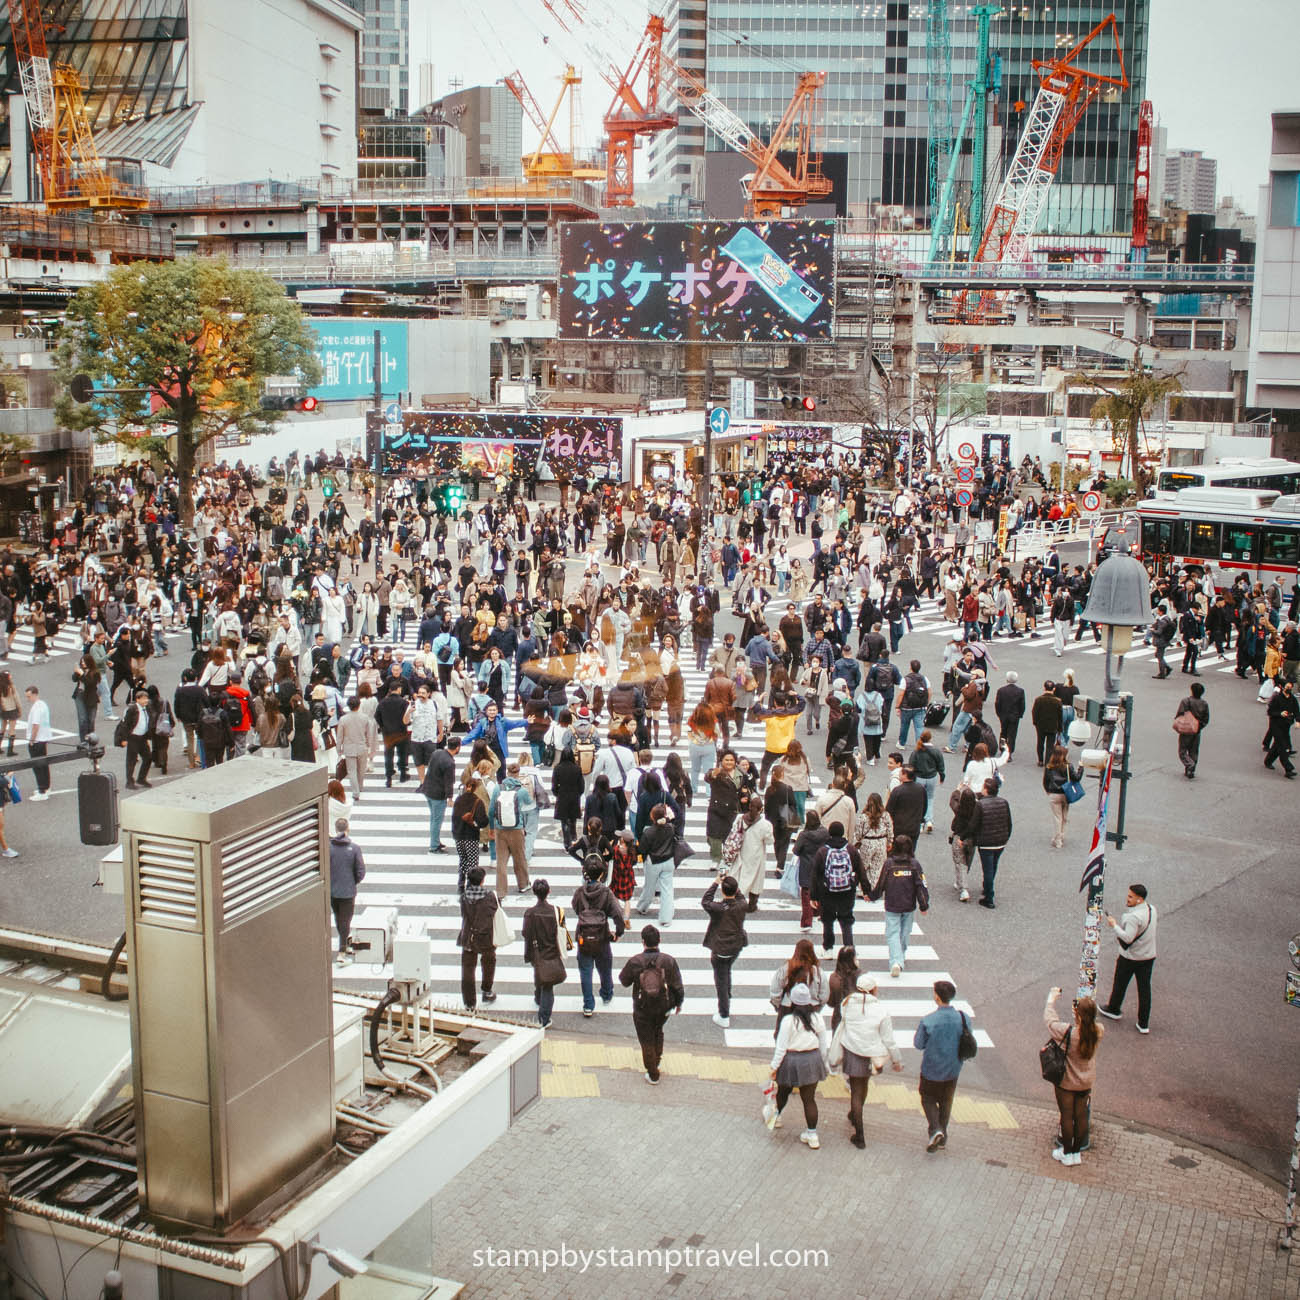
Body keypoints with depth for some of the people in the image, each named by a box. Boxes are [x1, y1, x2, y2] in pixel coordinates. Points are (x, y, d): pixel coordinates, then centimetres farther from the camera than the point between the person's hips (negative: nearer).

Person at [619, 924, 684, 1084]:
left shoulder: (634, 962, -20)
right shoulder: (668, 961, -17)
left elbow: (624, 981, -5)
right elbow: (678, 985, -8)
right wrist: (679, 1003, 9)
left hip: (642, 1009, -2)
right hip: (664, 1007, 2)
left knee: (647, 1041, 15)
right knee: (658, 1031, 31)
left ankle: (653, 1075, 23)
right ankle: (657, 1060, 45)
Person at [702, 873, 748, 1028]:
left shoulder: (718, 908, -27)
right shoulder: (742, 905, -17)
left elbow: (705, 901, -8)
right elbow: (740, 897, 8)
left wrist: (715, 883, -9)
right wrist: (732, 883, 4)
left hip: (720, 950, -5)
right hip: (736, 948, 5)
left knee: (721, 981, 7)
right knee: (727, 972, 32)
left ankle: (724, 1017, 14)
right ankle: (727, 999, 52)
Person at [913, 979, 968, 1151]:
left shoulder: (928, 1021, -26)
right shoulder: (962, 1018, -15)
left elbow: (918, 1044, -13)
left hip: (931, 1069, -3)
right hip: (952, 1069, 3)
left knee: (928, 1099, 18)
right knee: (946, 1101, 21)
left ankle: (935, 1128, -2)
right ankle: (942, 1136, 30)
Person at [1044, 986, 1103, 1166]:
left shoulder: (1068, 1032, -31)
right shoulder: (1097, 1031, -19)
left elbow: (1049, 1020, -14)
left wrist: (1051, 999, 1)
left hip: (1066, 1082, -4)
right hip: (1086, 1082, 4)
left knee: (1067, 1116, 12)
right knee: (1081, 1116, 16)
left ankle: (1067, 1153, 26)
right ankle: (1077, 1152, 30)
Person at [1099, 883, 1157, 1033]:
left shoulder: (1134, 917, -28)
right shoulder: (1151, 908, -2)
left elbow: (1128, 938, -31)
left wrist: (1114, 925, -21)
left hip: (1130, 957, -7)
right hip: (1149, 956, 7)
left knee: (1119, 983, 17)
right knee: (1144, 988, 11)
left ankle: (1114, 1009, 38)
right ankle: (1144, 1024, 15)